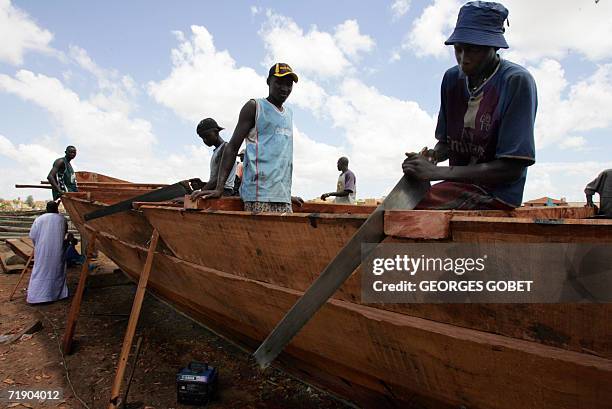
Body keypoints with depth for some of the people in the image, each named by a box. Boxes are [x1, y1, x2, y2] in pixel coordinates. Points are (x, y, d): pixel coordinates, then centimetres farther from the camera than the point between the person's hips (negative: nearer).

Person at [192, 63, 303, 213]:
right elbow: (232, 147, -2)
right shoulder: (254, 107, 3)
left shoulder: (289, 114, 22)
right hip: (259, 194, -6)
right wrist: (219, 188, -12)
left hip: (283, 197, 7)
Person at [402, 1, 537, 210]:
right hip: (459, 185, 7)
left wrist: (437, 172, -21)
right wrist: (432, 156, -10)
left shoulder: (517, 81, -14)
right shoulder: (452, 78, 6)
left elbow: (512, 169, -17)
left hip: (495, 192, -6)